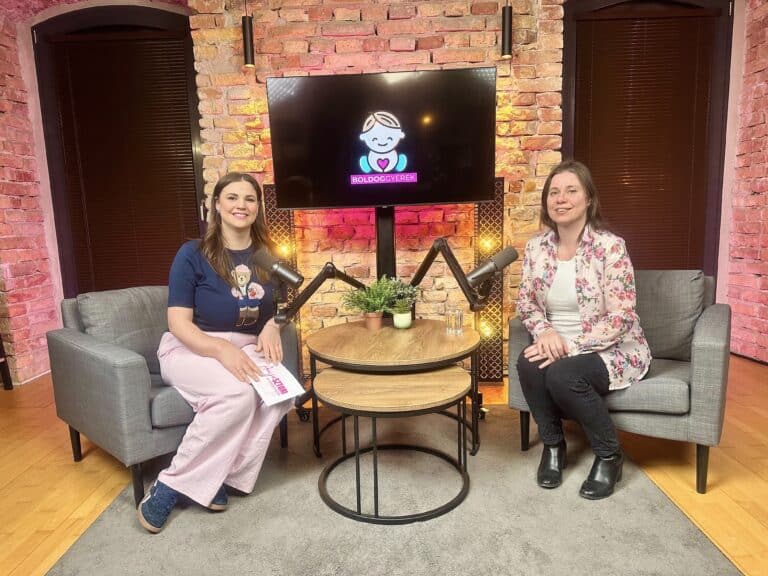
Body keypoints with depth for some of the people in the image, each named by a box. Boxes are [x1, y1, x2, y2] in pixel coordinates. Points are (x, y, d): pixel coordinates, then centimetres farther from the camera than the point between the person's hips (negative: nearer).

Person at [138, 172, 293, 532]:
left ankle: (220, 477, -13)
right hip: (191, 349, -4)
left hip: (246, 349, 4)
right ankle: (170, 483, -15)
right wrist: (222, 349, -29)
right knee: (238, 393, -34)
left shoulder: (266, 257, 5)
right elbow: (178, 323, -12)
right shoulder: (192, 254, -7)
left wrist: (272, 326, -12)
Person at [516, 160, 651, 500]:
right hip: (558, 346, 4)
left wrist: (570, 346, -26)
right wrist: (545, 332, -15)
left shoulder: (610, 246, -16)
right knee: (528, 364, -26)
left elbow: (621, 318, -19)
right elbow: (525, 302, 6)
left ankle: (609, 455, -2)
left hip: (613, 350, -4)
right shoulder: (536, 247, -1)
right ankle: (553, 445, 1)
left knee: (562, 374, -31)